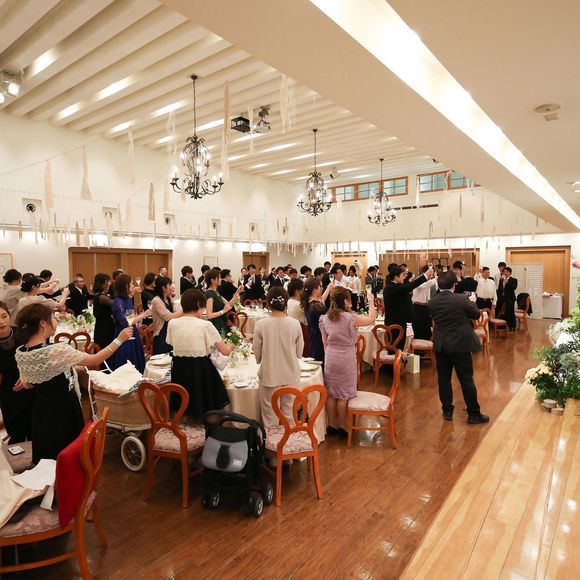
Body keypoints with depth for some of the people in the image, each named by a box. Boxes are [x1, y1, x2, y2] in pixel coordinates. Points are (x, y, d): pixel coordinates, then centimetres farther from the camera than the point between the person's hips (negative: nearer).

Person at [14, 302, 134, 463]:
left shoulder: (19, 353, -8)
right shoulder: (57, 350, -29)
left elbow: (27, 385, 7)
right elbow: (95, 360, -21)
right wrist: (119, 339, -16)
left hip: (41, 410, 6)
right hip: (64, 409, -6)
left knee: (48, 454, 25)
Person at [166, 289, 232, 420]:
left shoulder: (172, 323, -1)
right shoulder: (205, 325, -11)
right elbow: (225, 351, -8)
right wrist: (230, 346, 16)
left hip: (179, 369, 4)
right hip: (201, 369, -4)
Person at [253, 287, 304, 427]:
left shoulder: (261, 324, -15)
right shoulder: (295, 324, -11)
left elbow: (257, 354, -4)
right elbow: (299, 353, 0)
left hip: (269, 374, -1)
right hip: (290, 374, 2)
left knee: (270, 413, 14)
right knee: (289, 410, 17)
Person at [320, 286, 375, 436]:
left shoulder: (325, 318, -2)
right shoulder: (350, 318, -17)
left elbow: (325, 342, 5)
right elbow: (372, 319, -4)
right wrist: (371, 301, 7)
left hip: (330, 358, 5)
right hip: (346, 358, -4)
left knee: (331, 393, 12)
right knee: (344, 394, 7)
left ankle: (331, 425, 23)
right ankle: (342, 427, 18)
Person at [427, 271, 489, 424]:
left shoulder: (432, 302, -4)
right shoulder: (462, 299, -13)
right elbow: (476, 314, 0)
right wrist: (471, 302, 20)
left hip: (440, 345, 3)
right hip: (460, 344, -3)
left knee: (444, 378, 11)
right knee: (466, 379, 6)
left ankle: (447, 411, 20)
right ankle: (474, 414, 16)